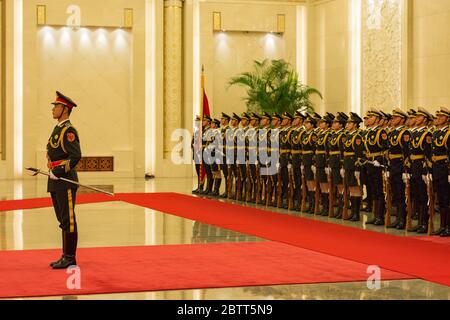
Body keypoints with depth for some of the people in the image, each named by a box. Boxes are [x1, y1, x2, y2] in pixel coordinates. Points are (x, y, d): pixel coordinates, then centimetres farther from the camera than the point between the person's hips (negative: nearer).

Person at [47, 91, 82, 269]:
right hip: (55, 183, 10)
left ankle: (70, 258, -1)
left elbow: (76, 156, -22)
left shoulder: (68, 131, -13)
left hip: (65, 182, -10)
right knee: (63, 220, 12)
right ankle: (66, 256, 17)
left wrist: (57, 173, -20)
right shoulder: (58, 130, 18)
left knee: (68, 220, -5)